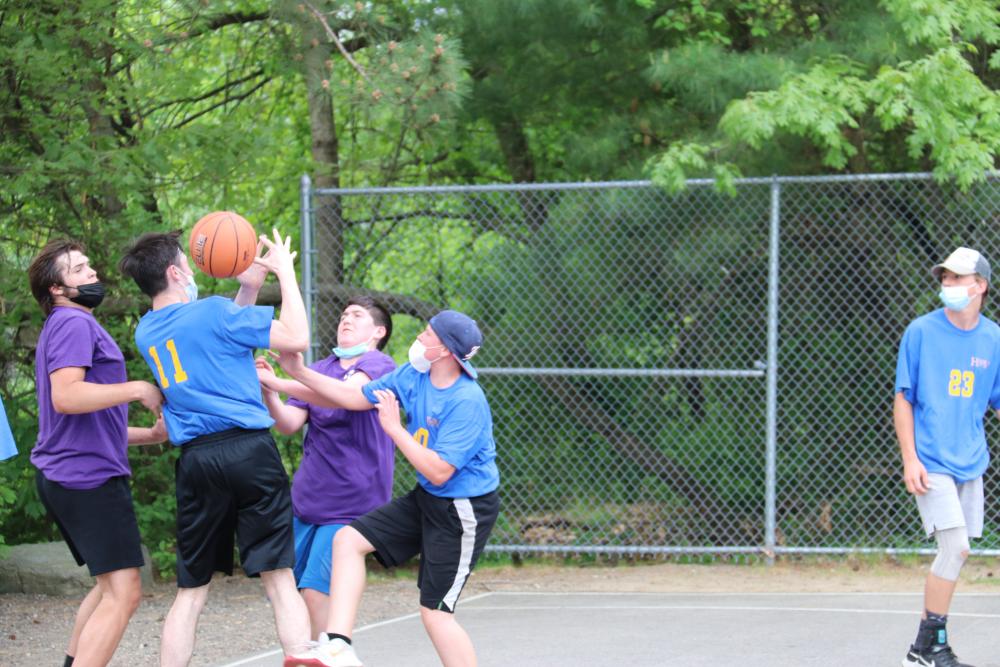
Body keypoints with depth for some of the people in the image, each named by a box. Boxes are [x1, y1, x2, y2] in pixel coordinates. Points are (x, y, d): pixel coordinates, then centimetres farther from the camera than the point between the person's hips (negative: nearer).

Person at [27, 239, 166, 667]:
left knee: (110, 585, 22)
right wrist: (137, 389, -20)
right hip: (89, 476, -11)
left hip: (64, 478, 11)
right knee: (123, 593, -13)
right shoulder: (74, 324, -10)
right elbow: (65, 397, -26)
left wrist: (150, 435, 20)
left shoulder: (67, 327, 22)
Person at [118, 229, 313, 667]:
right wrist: (285, 272, 5)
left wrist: (248, 289, 20)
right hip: (248, 449, -5)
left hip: (196, 460, 5)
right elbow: (296, 338, -4)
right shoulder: (212, 312, -5)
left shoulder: (146, 332, 16)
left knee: (190, 591, 10)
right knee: (279, 580, -4)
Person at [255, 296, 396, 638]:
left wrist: (276, 382, -29)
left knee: (316, 591, -16)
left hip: (350, 504, -6)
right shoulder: (318, 370, 13)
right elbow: (288, 424, 2)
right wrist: (268, 392, -17)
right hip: (306, 500, 6)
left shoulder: (379, 365, -6)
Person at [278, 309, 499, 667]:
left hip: (464, 510, -9)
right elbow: (356, 397, 8)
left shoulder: (467, 402, -27)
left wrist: (394, 427, -23)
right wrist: (299, 373, 2)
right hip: (426, 499, 9)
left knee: (436, 613, -8)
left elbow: (439, 472, -28)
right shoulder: (414, 375, -2)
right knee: (348, 539, 2)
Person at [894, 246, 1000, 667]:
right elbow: (903, 400, -3)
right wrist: (910, 459, -10)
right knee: (955, 546, -16)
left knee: (956, 553, 7)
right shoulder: (921, 332, -5)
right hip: (931, 464, -5)